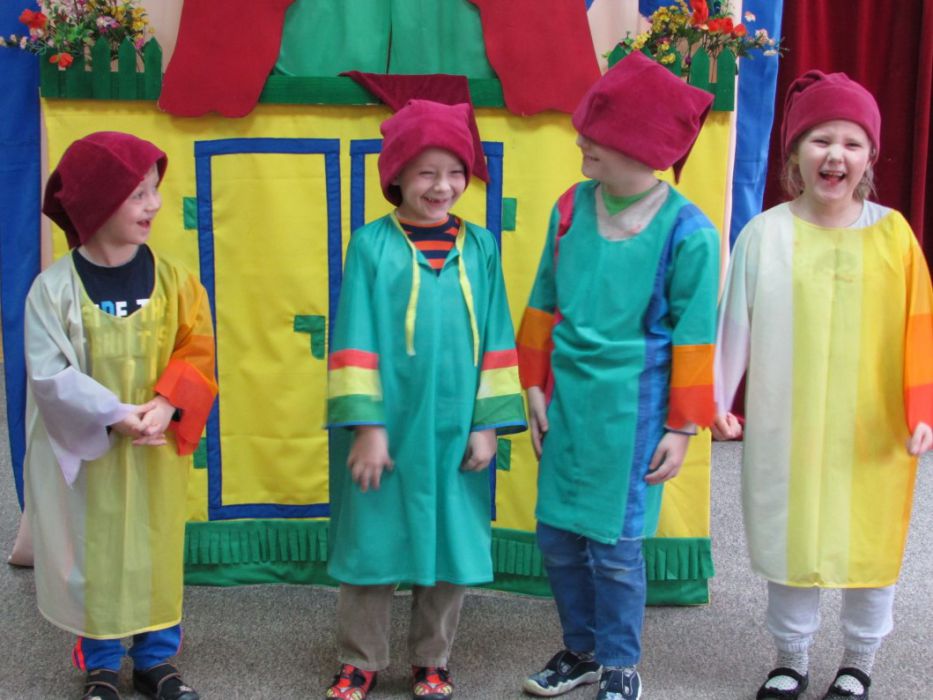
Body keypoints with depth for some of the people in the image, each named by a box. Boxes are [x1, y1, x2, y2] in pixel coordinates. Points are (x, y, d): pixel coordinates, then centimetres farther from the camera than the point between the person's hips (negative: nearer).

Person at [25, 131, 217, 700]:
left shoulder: (171, 279, -3)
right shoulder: (55, 287, -12)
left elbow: (198, 353, -3)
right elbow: (49, 373, -14)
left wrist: (167, 406, -19)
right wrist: (114, 415, -22)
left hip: (158, 450, 2)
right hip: (87, 450, -2)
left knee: (157, 551, 12)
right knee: (96, 555, 9)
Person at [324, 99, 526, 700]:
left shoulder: (480, 247, 3)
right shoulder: (372, 244, -5)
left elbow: (495, 341, 5)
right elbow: (355, 342, -6)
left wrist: (488, 422, 0)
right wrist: (366, 426, -10)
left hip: (455, 430, 2)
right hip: (387, 428, -2)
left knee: (451, 545, 11)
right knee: (373, 543, 9)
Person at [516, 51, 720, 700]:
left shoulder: (688, 232, -13)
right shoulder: (572, 207, 0)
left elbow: (694, 338, -7)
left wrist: (681, 428, -5)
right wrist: (538, 385, 10)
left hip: (631, 409, -5)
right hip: (568, 399, 5)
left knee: (615, 545, 3)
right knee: (558, 536, 11)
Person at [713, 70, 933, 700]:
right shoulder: (765, 234, -4)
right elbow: (736, 324, -1)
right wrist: (719, 399, -6)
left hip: (873, 434, 0)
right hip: (785, 431, 0)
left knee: (870, 548, 11)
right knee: (790, 547, 12)